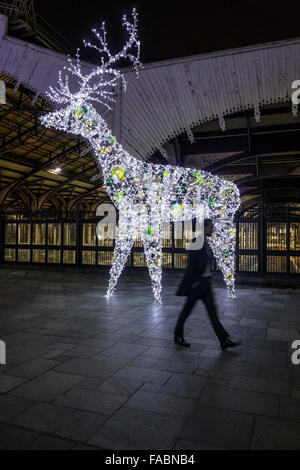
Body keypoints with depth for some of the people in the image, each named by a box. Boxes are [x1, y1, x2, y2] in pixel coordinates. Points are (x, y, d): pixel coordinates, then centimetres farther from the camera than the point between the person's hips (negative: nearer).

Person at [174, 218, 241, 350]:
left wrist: (207, 279, 16)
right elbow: (192, 263, -20)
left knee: (212, 311, 8)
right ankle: (178, 336, 22)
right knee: (187, 309, 5)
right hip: (196, 282, -9)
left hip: (205, 282, 9)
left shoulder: (205, 243, 12)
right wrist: (194, 281, -20)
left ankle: (224, 340, 11)